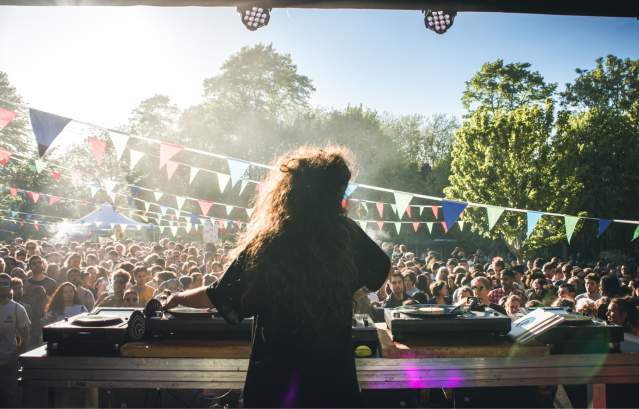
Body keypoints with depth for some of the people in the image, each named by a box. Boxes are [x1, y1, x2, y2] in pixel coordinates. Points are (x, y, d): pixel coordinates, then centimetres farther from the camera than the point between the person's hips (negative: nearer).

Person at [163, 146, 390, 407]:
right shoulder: (348, 235, -11)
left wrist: (178, 297, 13)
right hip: (334, 378, 2)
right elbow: (381, 270, 10)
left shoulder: (264, 246, -17)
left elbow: (220, 297, -3)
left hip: (276, 380, -1)